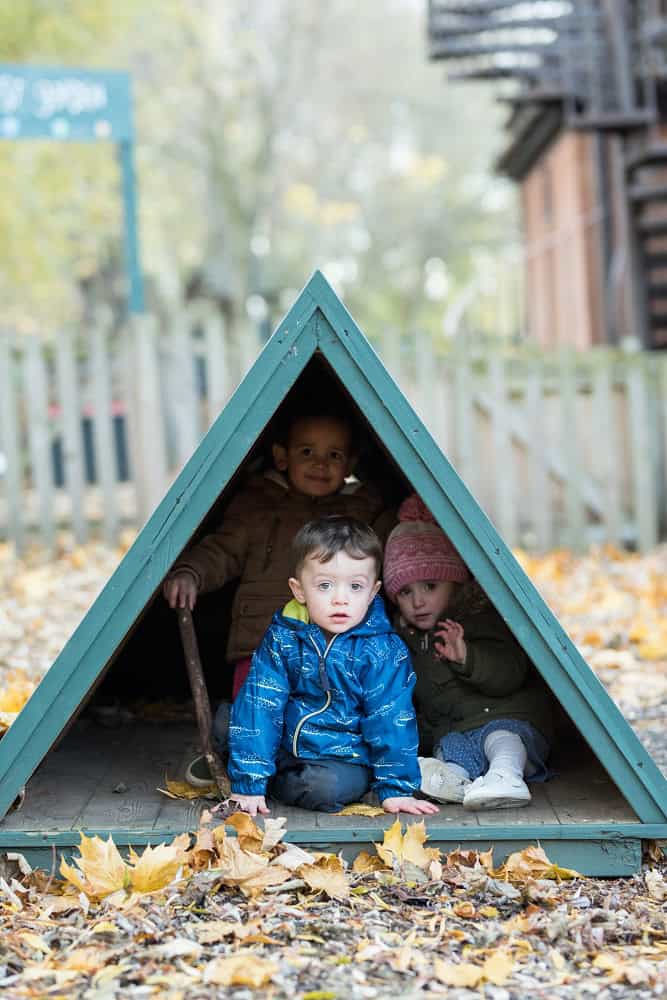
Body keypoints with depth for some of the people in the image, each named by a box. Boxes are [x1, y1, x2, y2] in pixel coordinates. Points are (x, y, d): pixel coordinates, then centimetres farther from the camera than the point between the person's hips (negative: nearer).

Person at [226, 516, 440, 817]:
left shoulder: (383, 650, -14)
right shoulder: (282, 637, -9)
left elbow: (391, 719, -11)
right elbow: (259, 705, -13)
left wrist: (396, 788, -13)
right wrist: (247, 782, -19)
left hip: (346, 761, -3)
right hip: (287, 749, 3)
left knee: (326, 786, -33)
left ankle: (275, 783, -4)